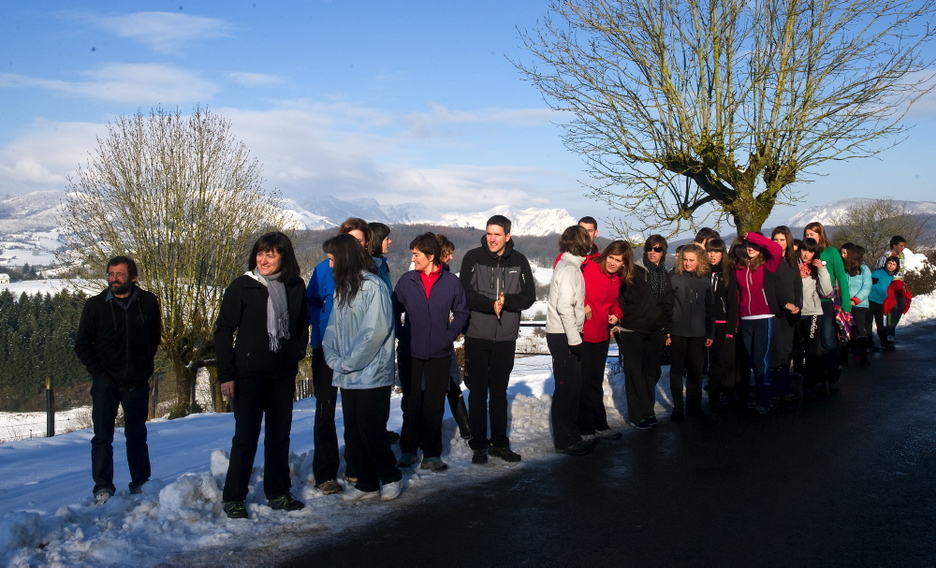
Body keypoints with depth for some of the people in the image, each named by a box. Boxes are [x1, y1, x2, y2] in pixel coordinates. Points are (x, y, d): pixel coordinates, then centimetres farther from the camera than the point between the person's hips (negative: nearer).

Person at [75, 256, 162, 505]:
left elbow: (155, 337, 13)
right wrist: (98, 372, -6)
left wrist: (144, 366, 6)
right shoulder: (95, 305, -3)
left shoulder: (148, 302, -1)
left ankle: (141, 484, 19)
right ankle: (103, 488, 6)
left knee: (137, 434, 10)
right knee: (103, 436, -1)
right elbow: (82, 344, 3)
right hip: (106, 382, -1)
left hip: (137, 382, 1)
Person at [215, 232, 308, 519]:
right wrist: (226, 374, -10)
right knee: (246, 436, 2)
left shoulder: (295, 287, 2)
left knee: (279, 435, 12)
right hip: (249, 374, -4)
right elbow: (223, 331, -7)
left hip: (283, 375, 4)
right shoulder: (242, 286, -8)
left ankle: (277, 493, 25)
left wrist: (296, 356, 5)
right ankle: (233, 498, 16)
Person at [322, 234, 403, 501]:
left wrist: (347, 362, -15)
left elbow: (375, 331, -19)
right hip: (347, 376, 7)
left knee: (371, 429, -2)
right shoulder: (342, 288, 13)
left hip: (372, 375, -7)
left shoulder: (373, 286, -12)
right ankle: (366, 482, 22)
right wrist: (333, 358, -4)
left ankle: (391, 477, 19)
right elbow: (333, 328, 13)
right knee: (353, 431, 10)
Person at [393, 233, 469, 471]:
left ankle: (431, 453, 13)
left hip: (439, 354, 0)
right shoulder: (406, 281, 1)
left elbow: (461, 313, 9)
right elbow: (395, 311, 8)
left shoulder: (451, 282, 0)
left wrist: (451, 334, -3)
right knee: (412, 402, 7)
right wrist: (401, 335, -2)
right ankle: (409, 449, 20)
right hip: (410, 353, 1)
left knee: (434, 405, 4)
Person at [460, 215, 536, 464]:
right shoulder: (473, 258, -4)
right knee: (478, 392, 4)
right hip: (477, 336, -2)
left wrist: (506, 301, -18)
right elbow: (464, 294, -9)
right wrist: (490, 305, -22)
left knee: (499, 392, 12)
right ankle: (478, 445, 14)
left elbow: (529, 296, 0)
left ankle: (499, 443, 22)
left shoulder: (519, 261, 2)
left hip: (506, 338, 2)